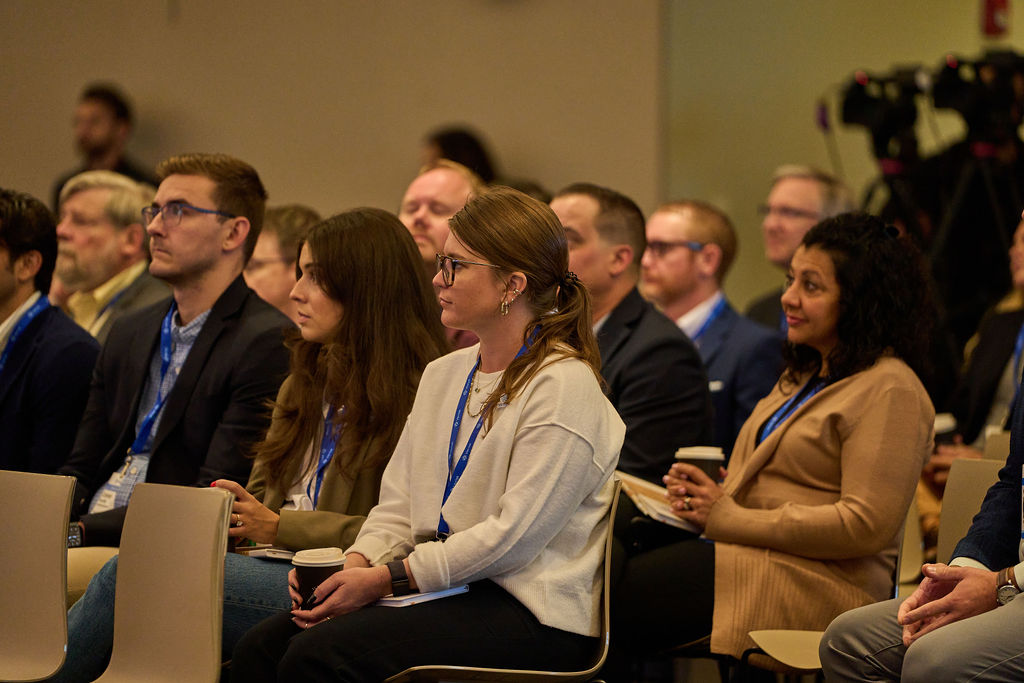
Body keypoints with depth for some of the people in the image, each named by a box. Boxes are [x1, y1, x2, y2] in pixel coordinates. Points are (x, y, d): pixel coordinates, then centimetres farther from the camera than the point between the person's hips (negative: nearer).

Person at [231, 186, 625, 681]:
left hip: (530, 614, -8)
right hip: (443, 588, 8)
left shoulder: (563, 386, -11)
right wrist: (355, 563, -5)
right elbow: (399, 504, 16)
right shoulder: (443, 375, 18)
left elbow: (513, 535, -17)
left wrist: (388, 577, -17)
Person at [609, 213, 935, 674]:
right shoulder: (805, 375, 23)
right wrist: (714, 497, 0)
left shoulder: (889, 391, -8)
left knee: (611, 597, -21)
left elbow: (867, 524, -18)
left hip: (820, 583, -9)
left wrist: (730, 519, -14)